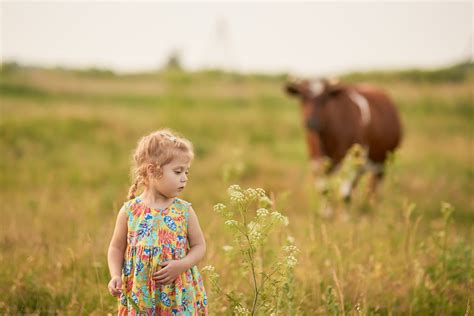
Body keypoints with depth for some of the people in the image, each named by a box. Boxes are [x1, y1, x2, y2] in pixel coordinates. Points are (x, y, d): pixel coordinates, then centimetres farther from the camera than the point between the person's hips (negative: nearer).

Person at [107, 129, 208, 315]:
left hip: (179, 297, 0)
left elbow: (199, 245, 4)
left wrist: (181, 265, -14)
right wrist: (115, 276, -9)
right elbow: (117, 247, 7)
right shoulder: (129, 211, -3)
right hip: (140, 297, 0)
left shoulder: (184, 211, -3)